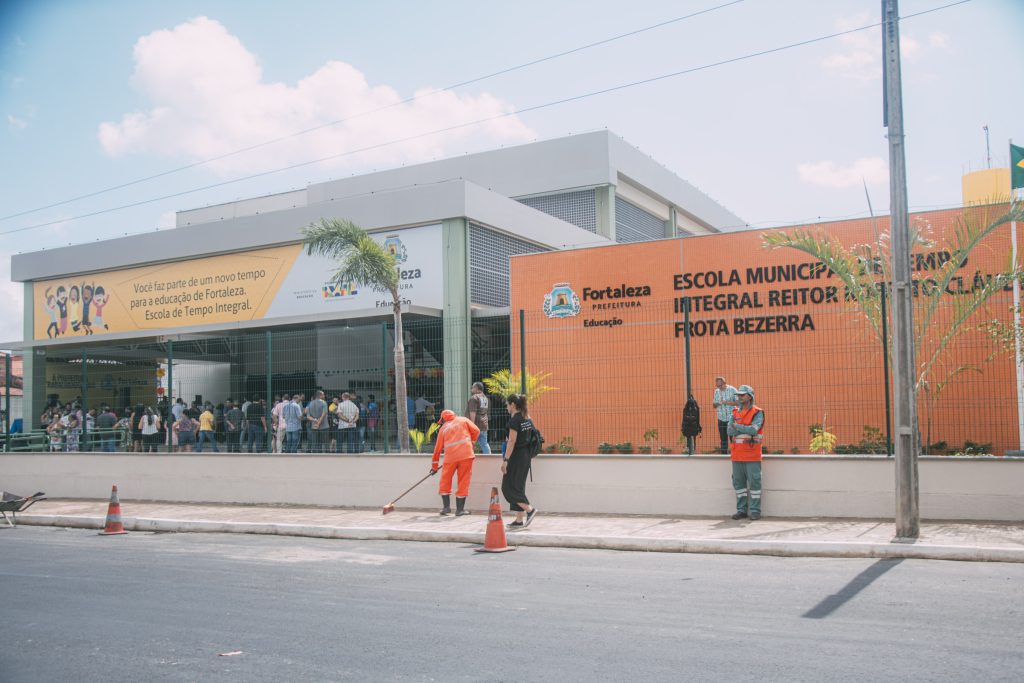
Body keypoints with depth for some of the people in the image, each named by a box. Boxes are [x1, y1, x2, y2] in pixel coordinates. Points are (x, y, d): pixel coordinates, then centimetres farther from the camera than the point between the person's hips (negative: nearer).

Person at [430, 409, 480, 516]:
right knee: (463, 481, 6)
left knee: (445, 480, 17)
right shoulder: (463, 420, 16)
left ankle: (447, 507, 15)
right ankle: (460, 509, 7)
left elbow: (438, 448, 21)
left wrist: (434, 466, 29)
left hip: (450, 456, 1)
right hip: (466, 454, -1)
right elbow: (476, 431, 7)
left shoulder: (443, 428, 18)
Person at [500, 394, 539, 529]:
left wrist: (505, 459, -18)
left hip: (516, 456, -9)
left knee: (508, 487, -1)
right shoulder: (528, 419, 11)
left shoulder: (514, 420, -15)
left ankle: (530, 509, -8)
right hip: (526, 456, 9)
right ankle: (519, 521, 13)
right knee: (518, 487, 12)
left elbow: (512, 441, -19)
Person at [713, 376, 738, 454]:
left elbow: (738, 402, -10)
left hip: (731, 418, -4)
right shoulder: (716, 391, 9)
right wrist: (716, 404, -10)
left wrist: (727, 402, -21)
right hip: (721, 419, 4)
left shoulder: (732, 390, -5)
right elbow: (714, 404, 14)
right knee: (723, 438, 6)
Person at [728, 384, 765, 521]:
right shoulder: (735, 413, 13)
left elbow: (753, 429, -18)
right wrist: (745, 429, -14)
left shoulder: (757, 413, -3)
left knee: (754, 482, -3)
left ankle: (755, 511, 2)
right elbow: (730, 431, 2)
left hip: (752, 455, -5)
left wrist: (737, 426, -8)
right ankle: (741, 510, 14)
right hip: (737, 454, 6)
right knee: (738, 482, 7)